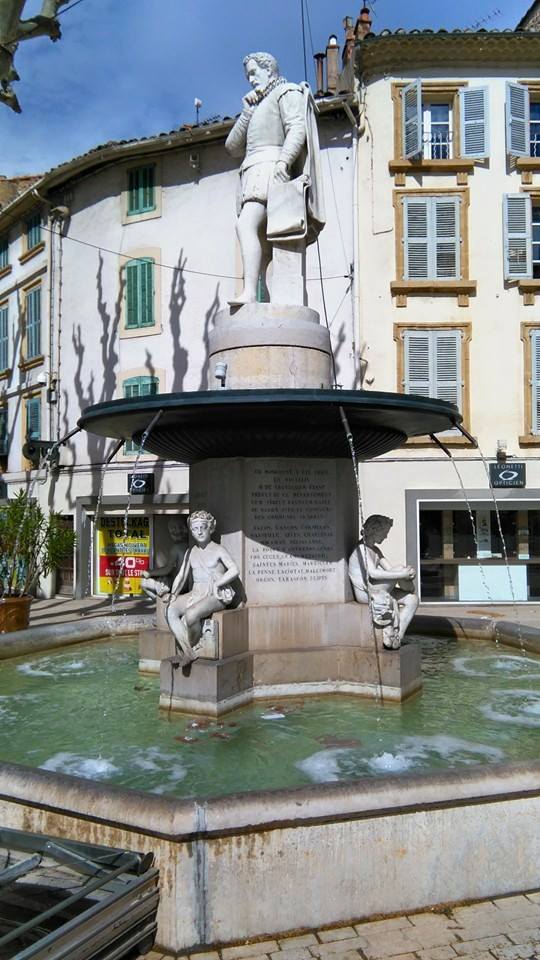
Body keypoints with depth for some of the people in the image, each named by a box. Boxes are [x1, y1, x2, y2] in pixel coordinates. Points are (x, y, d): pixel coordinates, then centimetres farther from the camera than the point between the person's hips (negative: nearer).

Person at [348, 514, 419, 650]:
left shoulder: (375, 550, 18)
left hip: (378, 591, 9)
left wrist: (407, 571, -13)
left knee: (412, 599, -6)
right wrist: (401, 574, -27)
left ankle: (397, 637, -5)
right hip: (364, 592, -9)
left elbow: (390, 568, 8)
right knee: (398, 571, -24)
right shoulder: (361, 548, -14)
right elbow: (372, 573, -27)